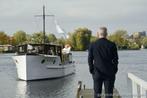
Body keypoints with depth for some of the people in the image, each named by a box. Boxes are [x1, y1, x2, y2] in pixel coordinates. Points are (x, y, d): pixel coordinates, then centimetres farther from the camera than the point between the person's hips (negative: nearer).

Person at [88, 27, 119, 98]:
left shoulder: (92, 45, -2)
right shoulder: (112, 45, -4)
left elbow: (90, 59, 0)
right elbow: (115, 59, -1)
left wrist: (92, 70, 9)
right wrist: (114, 70, 10)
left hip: (97, 73, 1)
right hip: (109, 73, 0)